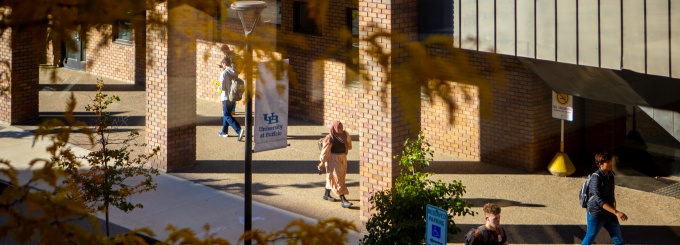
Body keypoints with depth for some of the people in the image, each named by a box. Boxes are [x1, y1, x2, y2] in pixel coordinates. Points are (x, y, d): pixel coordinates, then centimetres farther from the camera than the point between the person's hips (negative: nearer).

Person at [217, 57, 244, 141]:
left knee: (227, 116, -5)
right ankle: (224, 131, 31)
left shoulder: (224, 73, -14)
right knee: (226, 114, 22)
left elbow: (222, 86, -18)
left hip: (226, 97, -7)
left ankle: (239, 130, -24)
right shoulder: (234, 73, 6)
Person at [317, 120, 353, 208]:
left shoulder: (345, 135, 0)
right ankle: (343, 201, -10)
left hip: (343, 159, 7)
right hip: (333, 159, -7)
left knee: (331, 177, 20)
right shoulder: (330, 138, -18)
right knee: (337, 179, -8)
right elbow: (325, 151, -12)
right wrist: (322, 163, -7)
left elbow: (349, 145, 19)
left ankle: (326, 194, 38)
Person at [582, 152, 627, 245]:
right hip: (596, 215, -7)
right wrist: (616, 212, -35)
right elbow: (599, 200, -30)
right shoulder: (596, 178, -23)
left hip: (609, 214, 7)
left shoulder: (611, 174, 2)